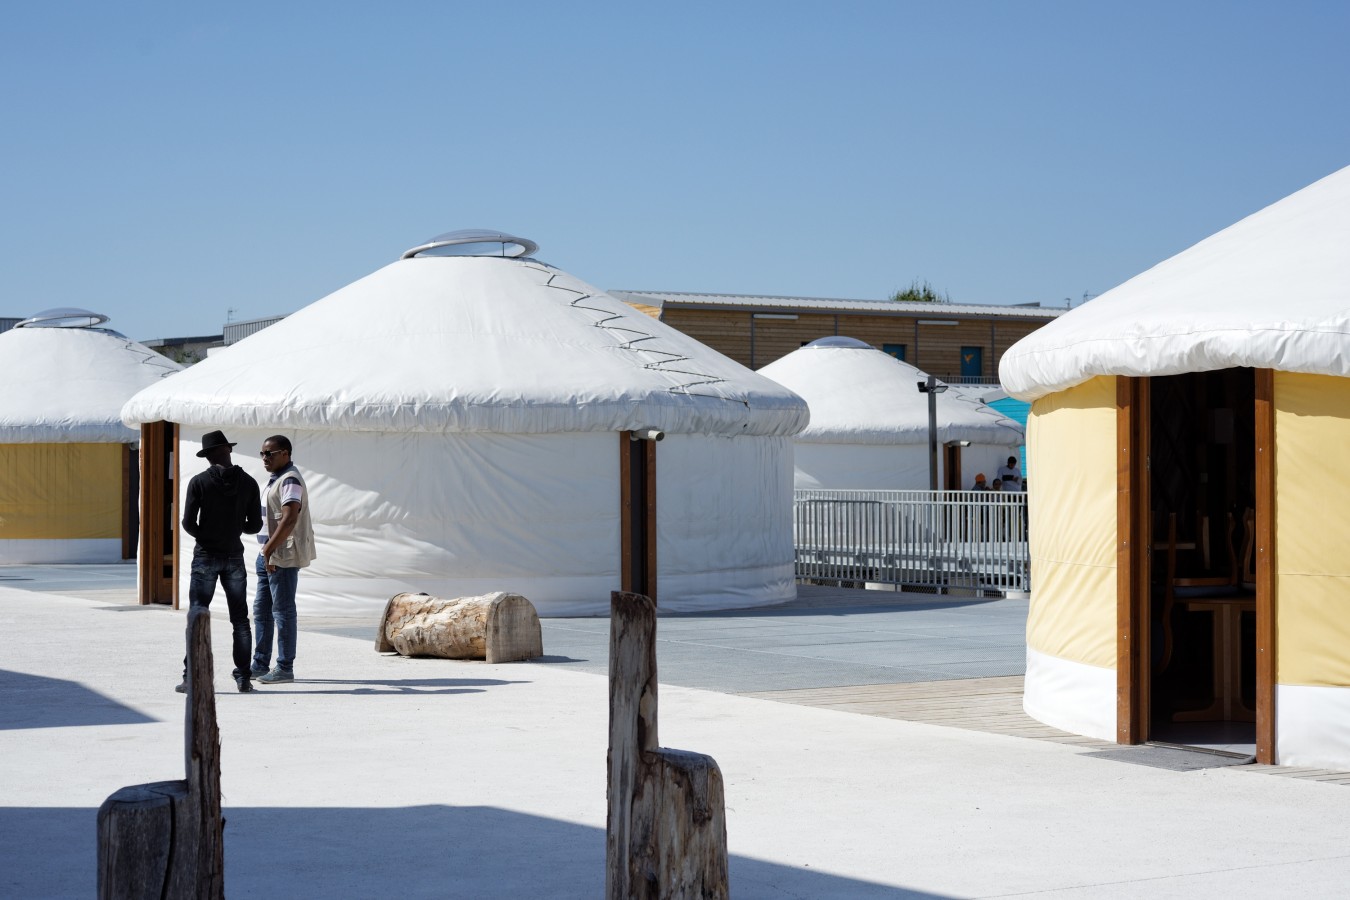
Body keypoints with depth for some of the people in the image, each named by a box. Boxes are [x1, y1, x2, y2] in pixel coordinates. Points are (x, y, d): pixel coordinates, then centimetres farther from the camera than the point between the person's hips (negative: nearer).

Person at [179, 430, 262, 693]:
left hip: (206, 556, -2)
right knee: (240, 619, 8)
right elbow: (255, 525, 1)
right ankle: (243, 678, 6)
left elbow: (188, 523, -9)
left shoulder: (199, 482, -8)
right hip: (234, 557, 2)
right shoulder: (248, 483, -1)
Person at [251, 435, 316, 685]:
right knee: (261, 610, 14)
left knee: (283, 611, -5)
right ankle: (260, 664, 21)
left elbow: (289, 519, -25)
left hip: (283, 555, -11)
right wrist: (266, 551, 17)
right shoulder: (275, 479, 17)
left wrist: (270, 549, -26)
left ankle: (285, 668, 0)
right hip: (269, 554, 11)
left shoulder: (289, 480, -15)